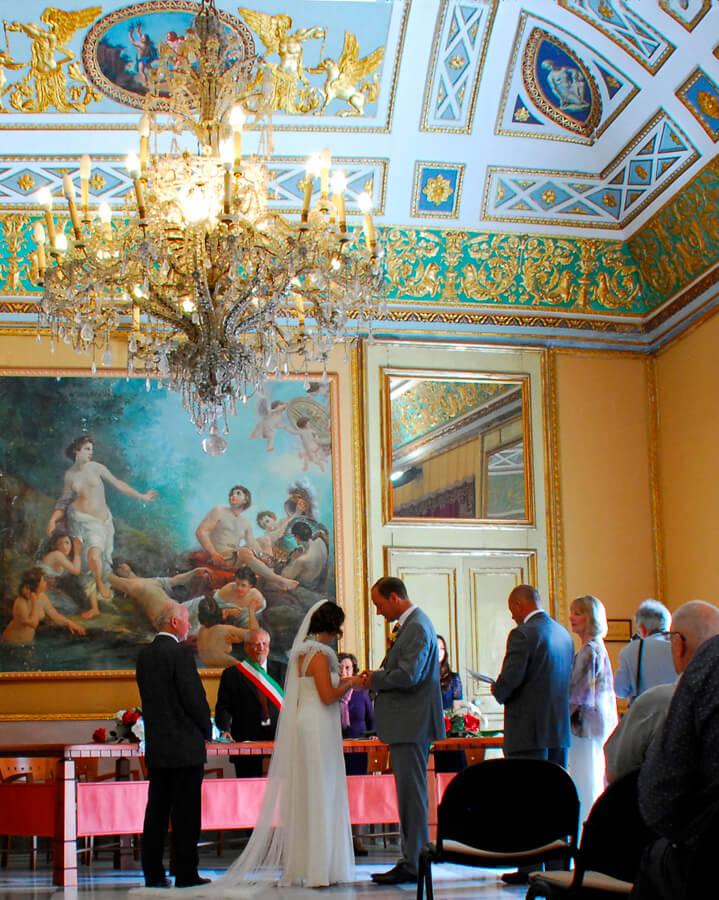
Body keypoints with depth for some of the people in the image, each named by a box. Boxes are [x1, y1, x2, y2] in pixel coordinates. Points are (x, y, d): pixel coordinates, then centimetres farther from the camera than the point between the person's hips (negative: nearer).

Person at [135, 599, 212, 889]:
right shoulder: (180, 653, -14)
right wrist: (206, 729, 0)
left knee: (156, 810, 10)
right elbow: (194, 696, -15)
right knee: (186, 812, 0)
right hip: (185, 744, -7)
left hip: (156, 745, 7)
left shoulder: (144, 655, 8)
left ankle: (153, 873, 13)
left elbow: (148, 697, 12)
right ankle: (186, 874, 3)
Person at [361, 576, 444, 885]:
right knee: (409, 794, 13)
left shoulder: (417, 628, -16)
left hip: (412, 725, -10)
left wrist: (375, 679, -10)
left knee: (411, 794, -6)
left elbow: (408, 676, -24)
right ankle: (410, 861, 19)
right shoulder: (410, 625, 16)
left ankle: (413, 866, -1)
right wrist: (377, 679, 5)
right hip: (406, 726, 10)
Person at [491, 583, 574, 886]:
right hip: (559, 727, 8)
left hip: (530, 730, -8)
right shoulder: (563, 633, 11)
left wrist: (498, 692, 3)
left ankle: (532, 867, 0)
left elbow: (508, 681, -19)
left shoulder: (523, 634, -14)